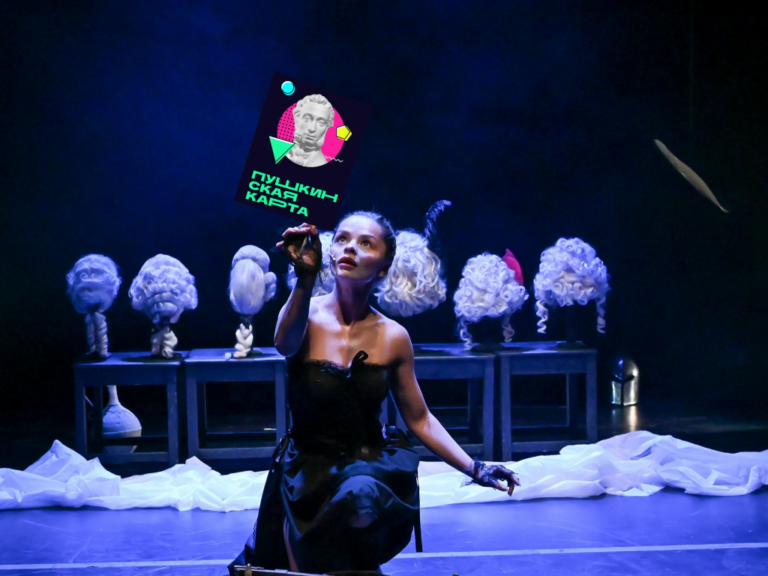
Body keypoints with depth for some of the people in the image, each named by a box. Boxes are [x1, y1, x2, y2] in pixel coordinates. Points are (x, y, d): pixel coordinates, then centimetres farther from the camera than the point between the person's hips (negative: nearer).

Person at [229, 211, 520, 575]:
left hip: (373, 466, 0)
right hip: (309, 471, 0)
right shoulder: (306, 316, -11)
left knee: (359, 496, -33)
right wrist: (305, 278, -53)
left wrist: (475, 470, -4)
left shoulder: (393, 337, -5)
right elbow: (285, 343, -36)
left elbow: (419, 419, 5)